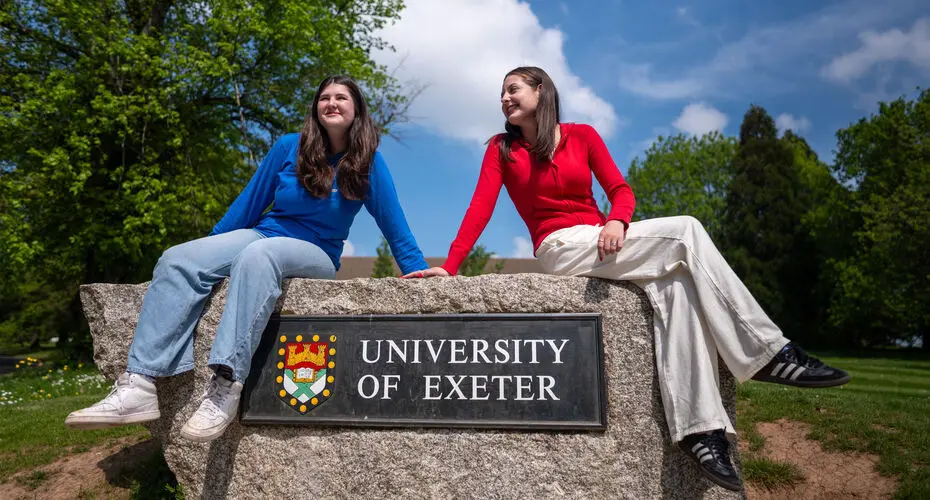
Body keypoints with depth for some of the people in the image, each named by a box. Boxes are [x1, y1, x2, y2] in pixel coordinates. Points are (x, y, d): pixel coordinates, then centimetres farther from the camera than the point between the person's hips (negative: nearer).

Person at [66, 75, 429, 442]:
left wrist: (418, 269, -6)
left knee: (257, 256, -39)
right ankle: (138, 385, -31)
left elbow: (392, 220, -1)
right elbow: (249, 202, 9)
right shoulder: (288, 147, 4)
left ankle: (226, 387, -44)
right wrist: (214, 250, 11)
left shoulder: (367, 161, -3)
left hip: (315, 256, -4)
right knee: (177, 260, -22)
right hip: (262, 235, 4)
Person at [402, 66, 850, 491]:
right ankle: (769, 352, -17)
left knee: (675, 285, -26)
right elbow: (481, 207, -4)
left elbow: (620, 189, 6)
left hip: (603, 243, 4)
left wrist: (616, 221, -18)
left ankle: (697, 426, -28)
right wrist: (450, 265, -16)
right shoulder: (502, 148, 8)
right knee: (685, 231, -21)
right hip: (560, 247, -4)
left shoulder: (582, 135, 13)